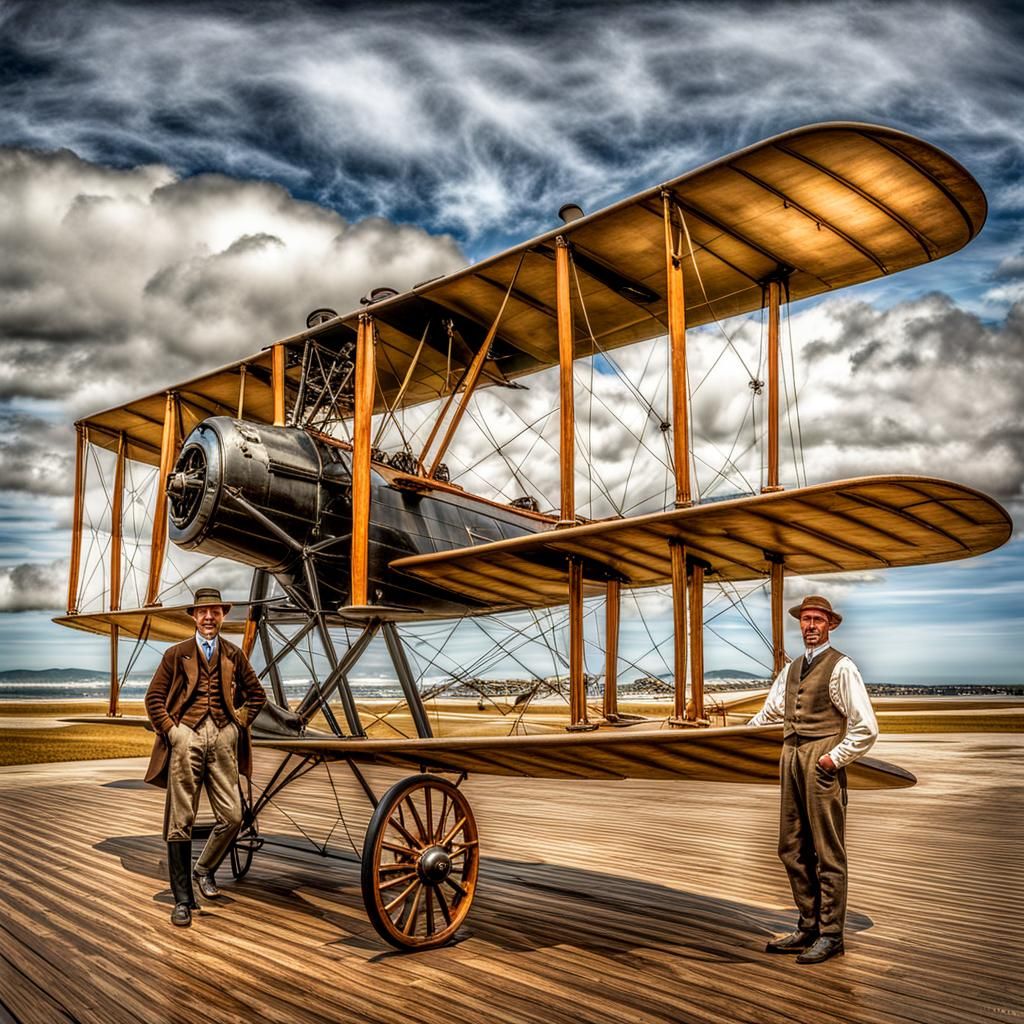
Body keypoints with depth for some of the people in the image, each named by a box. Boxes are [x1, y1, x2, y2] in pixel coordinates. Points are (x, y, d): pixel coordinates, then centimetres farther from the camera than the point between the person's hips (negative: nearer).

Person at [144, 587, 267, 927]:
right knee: (180, 822, -1)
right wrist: (170, 730, -2)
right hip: (187, 737, -2)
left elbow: (256, 694, 21)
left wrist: (241, 723, 8)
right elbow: (154, 698, 8)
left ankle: (205, 869, 25)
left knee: (232, 817, -3)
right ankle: (182, 899, 8)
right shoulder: (177, 654, 8)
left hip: (223, 738, 2)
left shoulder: (234, 655, 14)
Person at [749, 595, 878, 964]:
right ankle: (808, 927, 25)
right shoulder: (791, 670, 15)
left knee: (828, 853, 1)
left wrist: (834, 758, -11)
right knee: (792, 849, 12)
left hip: (821, 762, -7)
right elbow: (767, 716, 20)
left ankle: (830, 935, 12)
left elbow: (866, 728, -8)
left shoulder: (841, 667, -6)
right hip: (790, 758, 7)